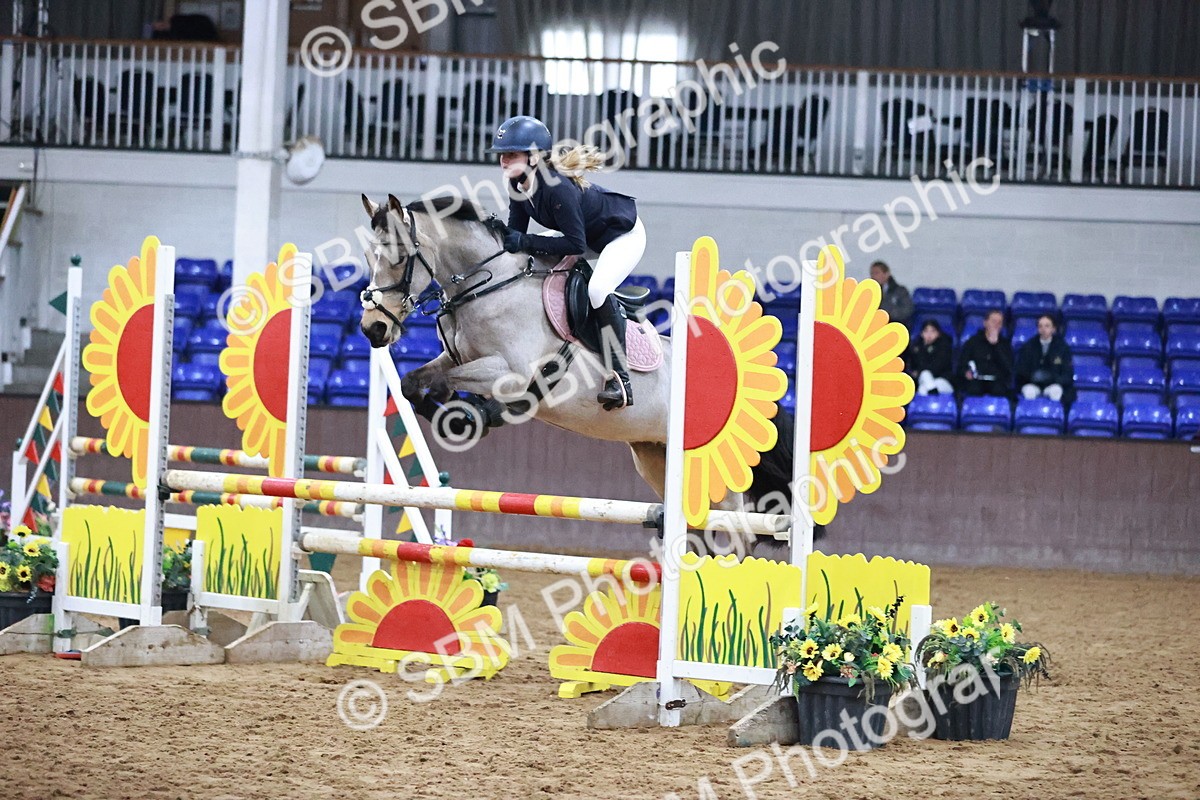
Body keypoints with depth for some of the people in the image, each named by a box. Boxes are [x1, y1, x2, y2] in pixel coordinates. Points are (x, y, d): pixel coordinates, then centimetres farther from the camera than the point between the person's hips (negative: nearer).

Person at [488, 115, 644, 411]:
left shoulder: (558, 187, -36)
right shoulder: (518, 184, -10)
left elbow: (575, 244, -33)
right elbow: (515, 231, -4)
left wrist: (526, 242, -35)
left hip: (623, 234, -10)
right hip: (592, 237, 10)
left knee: (598, 289, -32)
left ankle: (620, 378, -25)